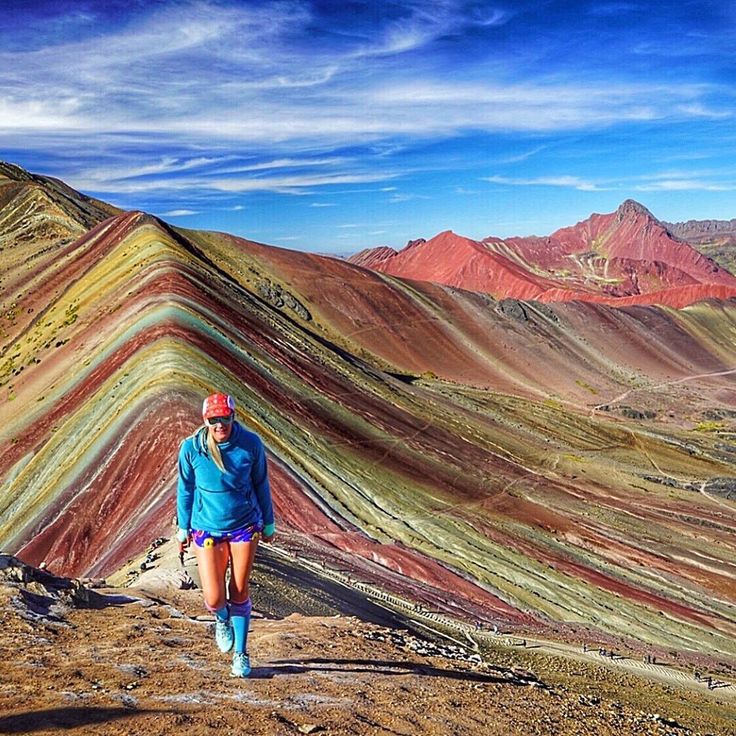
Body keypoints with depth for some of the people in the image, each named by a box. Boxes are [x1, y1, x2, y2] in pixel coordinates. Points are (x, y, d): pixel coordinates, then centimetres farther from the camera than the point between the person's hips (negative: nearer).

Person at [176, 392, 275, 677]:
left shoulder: (250, 443, -13)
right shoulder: (191, 447, -13)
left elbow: (261, 484, 1)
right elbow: (185, 489, 1)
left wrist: (268, 523, 10)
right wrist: (183, 528, 8)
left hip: (245, 525, 0)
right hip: (207, 528, 0)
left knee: (239, 592, 7)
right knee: (214, 598, -3)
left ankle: (241, 654, 27)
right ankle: (222, 620, 36)